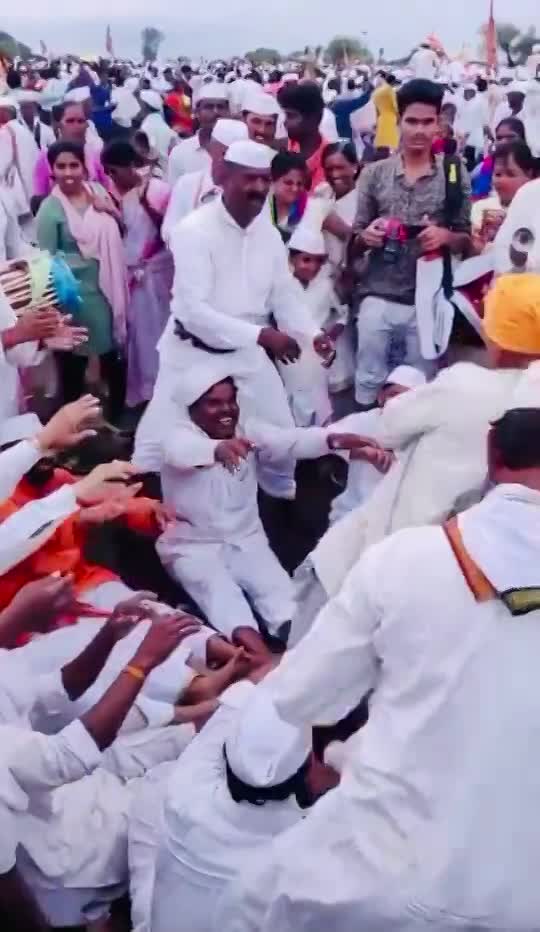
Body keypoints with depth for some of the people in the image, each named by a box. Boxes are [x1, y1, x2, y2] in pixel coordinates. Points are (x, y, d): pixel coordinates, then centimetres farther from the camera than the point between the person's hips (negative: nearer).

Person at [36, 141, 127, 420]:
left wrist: (112, 212, -7)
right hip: (76, 294, -5)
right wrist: (84, 259, -18)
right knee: (75, 358, 7)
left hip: (108, 288, 5)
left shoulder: (98, 195, 2)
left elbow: (117, 236, 10)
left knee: (114, 351, 15)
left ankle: (118, 412, 34)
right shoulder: (50, 209, -12)